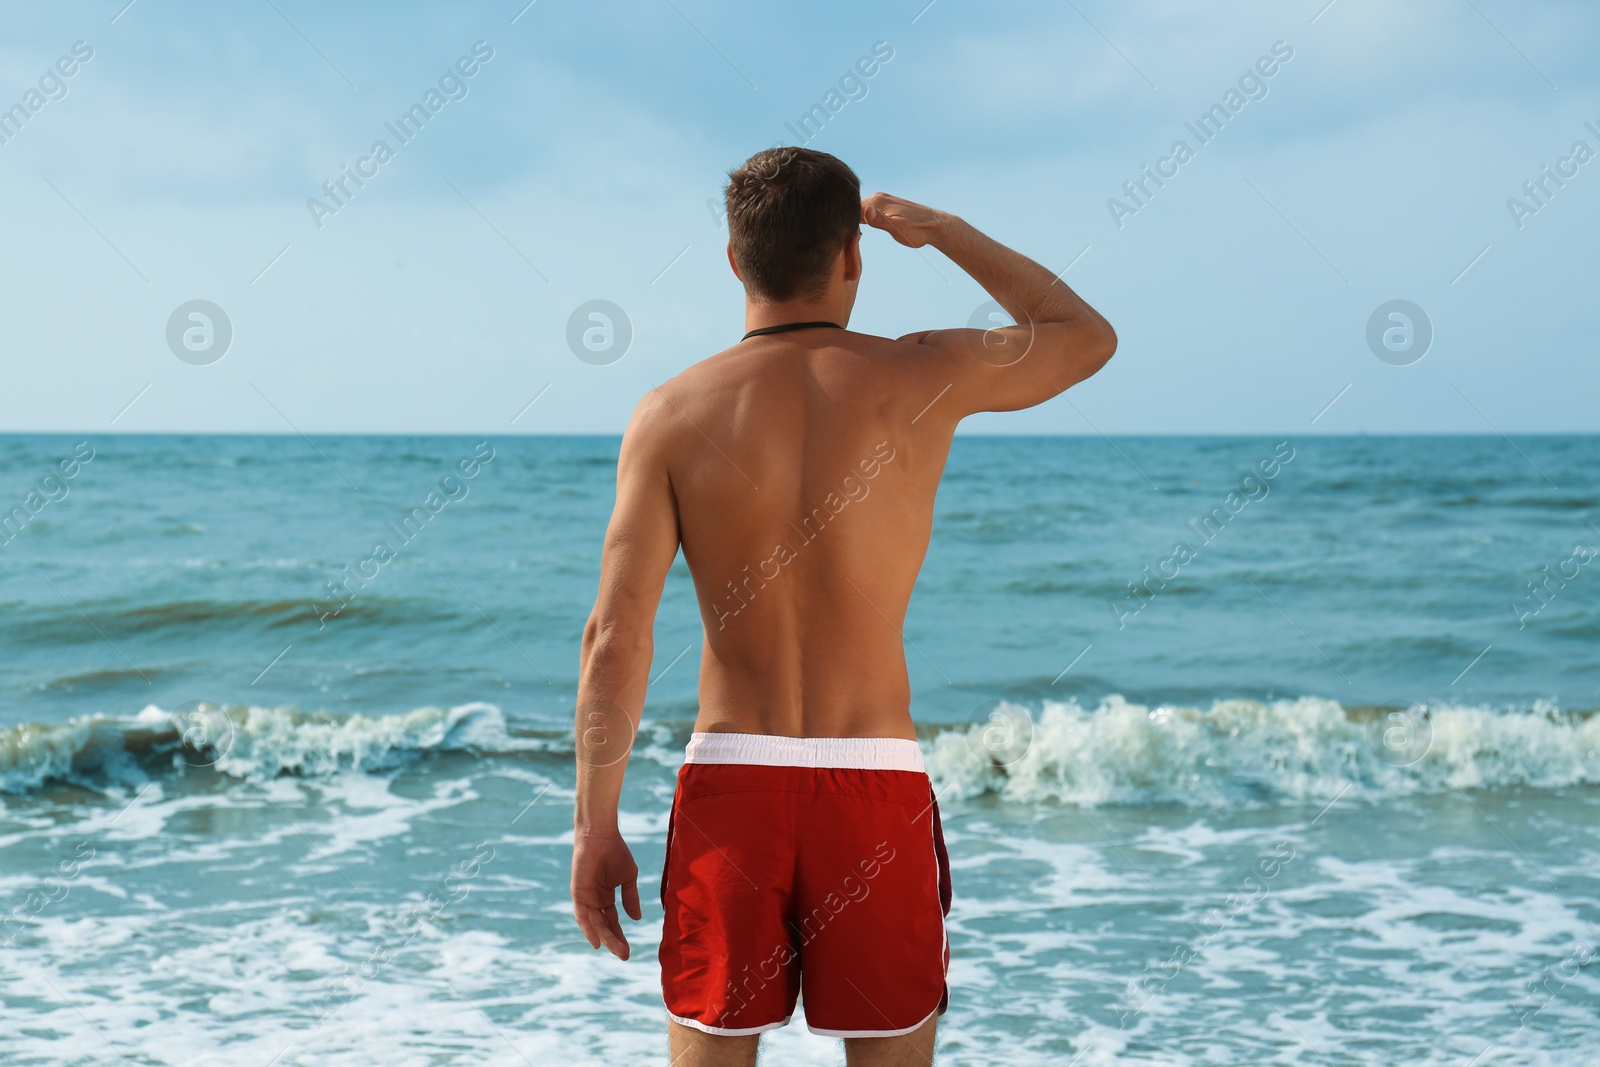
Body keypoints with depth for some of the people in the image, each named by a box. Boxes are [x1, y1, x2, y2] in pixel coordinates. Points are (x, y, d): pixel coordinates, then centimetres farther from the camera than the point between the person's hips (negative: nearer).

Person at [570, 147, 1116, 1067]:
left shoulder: (673, 414, -2)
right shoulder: (924, 378, -2)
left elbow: (617, 637, -6)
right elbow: (1088, 336, 18)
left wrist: (597, 826, 0)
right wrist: (941, 229, 22)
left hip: (729, 782, 1)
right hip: (875, 784, 0)